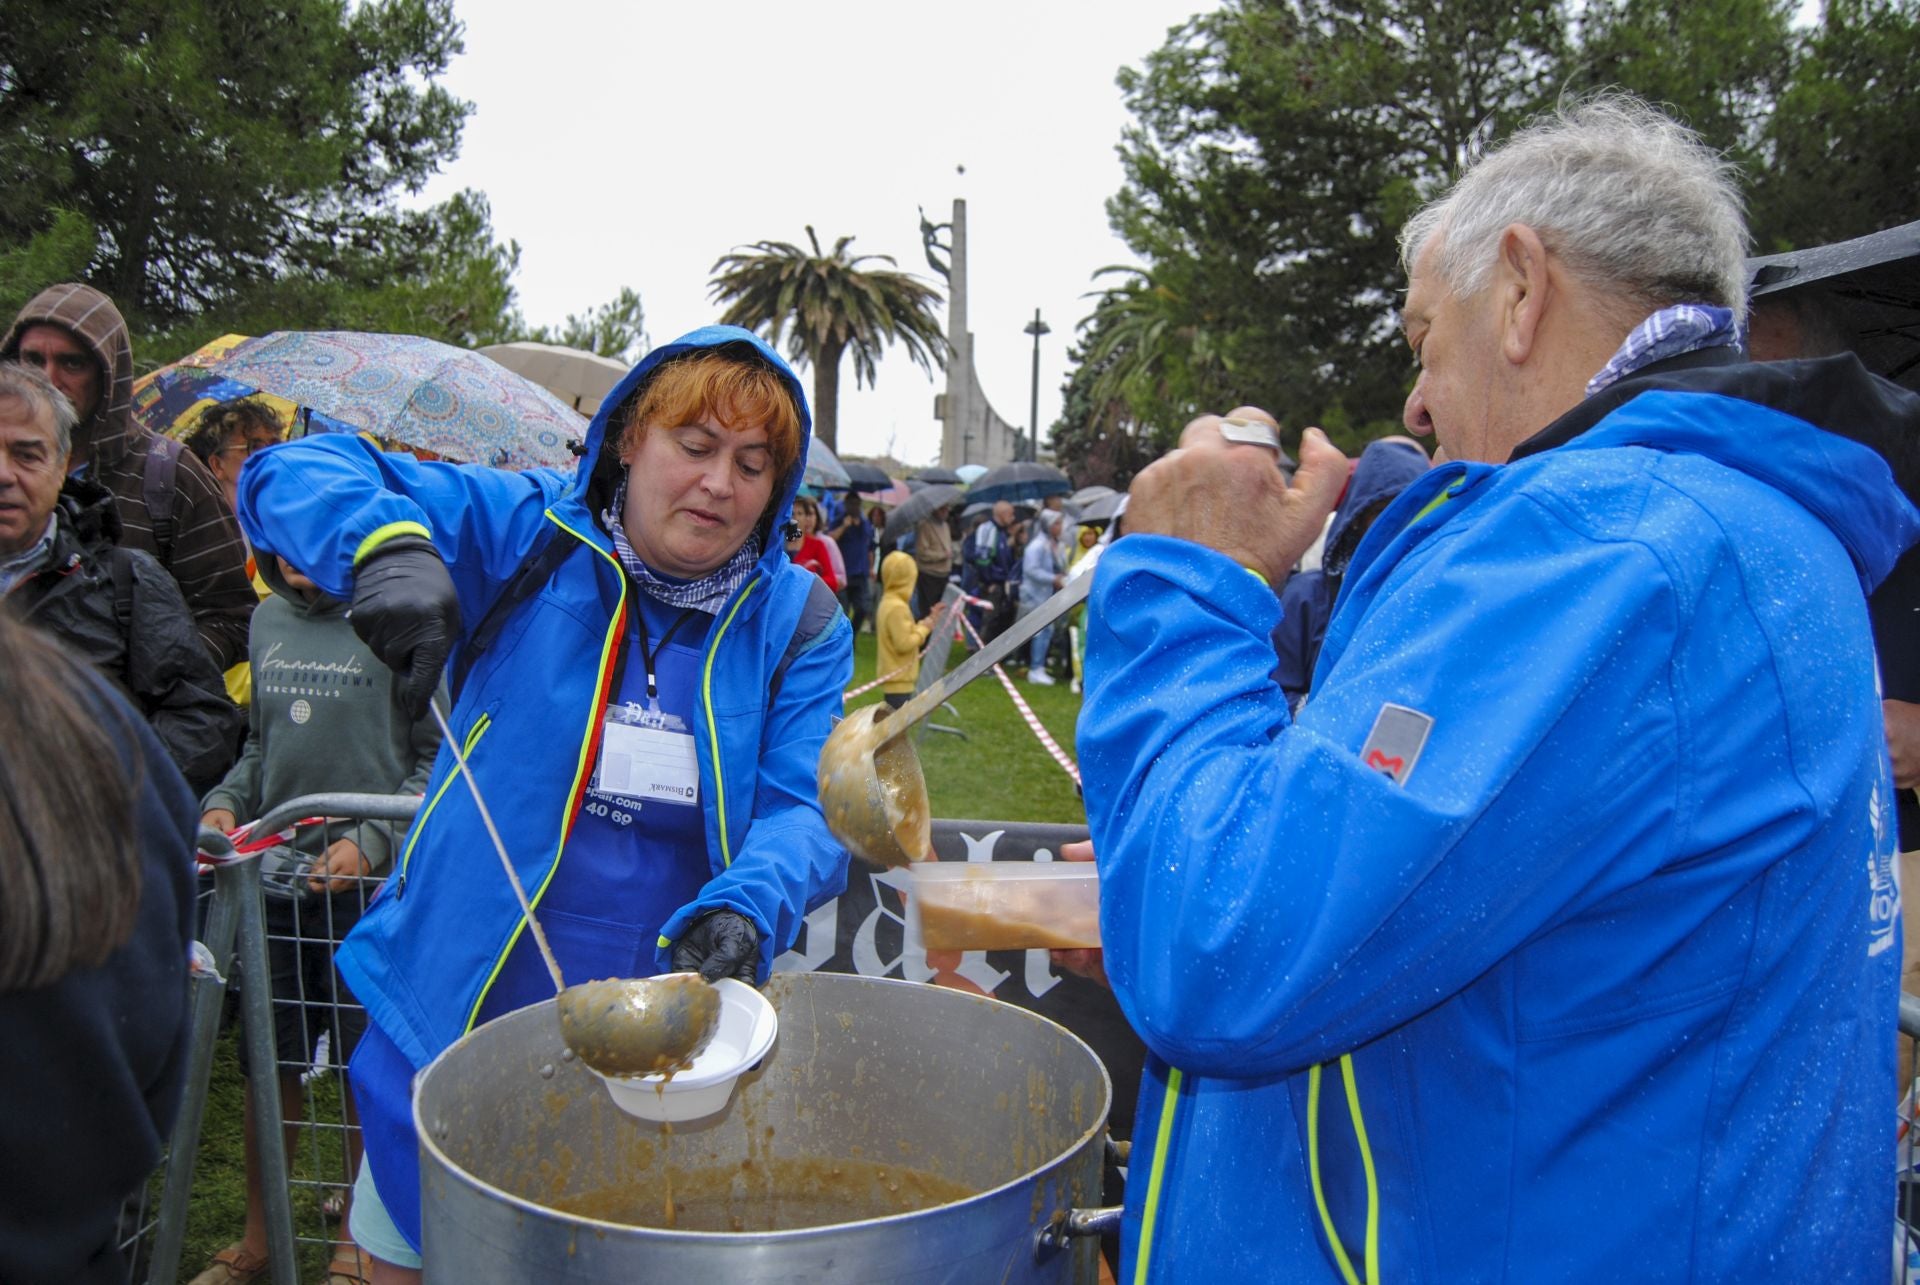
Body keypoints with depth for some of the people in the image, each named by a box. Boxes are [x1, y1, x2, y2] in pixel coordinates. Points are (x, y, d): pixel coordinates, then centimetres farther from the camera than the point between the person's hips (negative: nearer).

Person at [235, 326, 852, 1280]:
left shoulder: (798, 619, -2)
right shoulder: (527, 535, -6)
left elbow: (804, 806, -10)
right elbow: (288, 478, -8)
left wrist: (746, 910, -31)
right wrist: (385, 545, -30)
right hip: (458, 1020, 0)